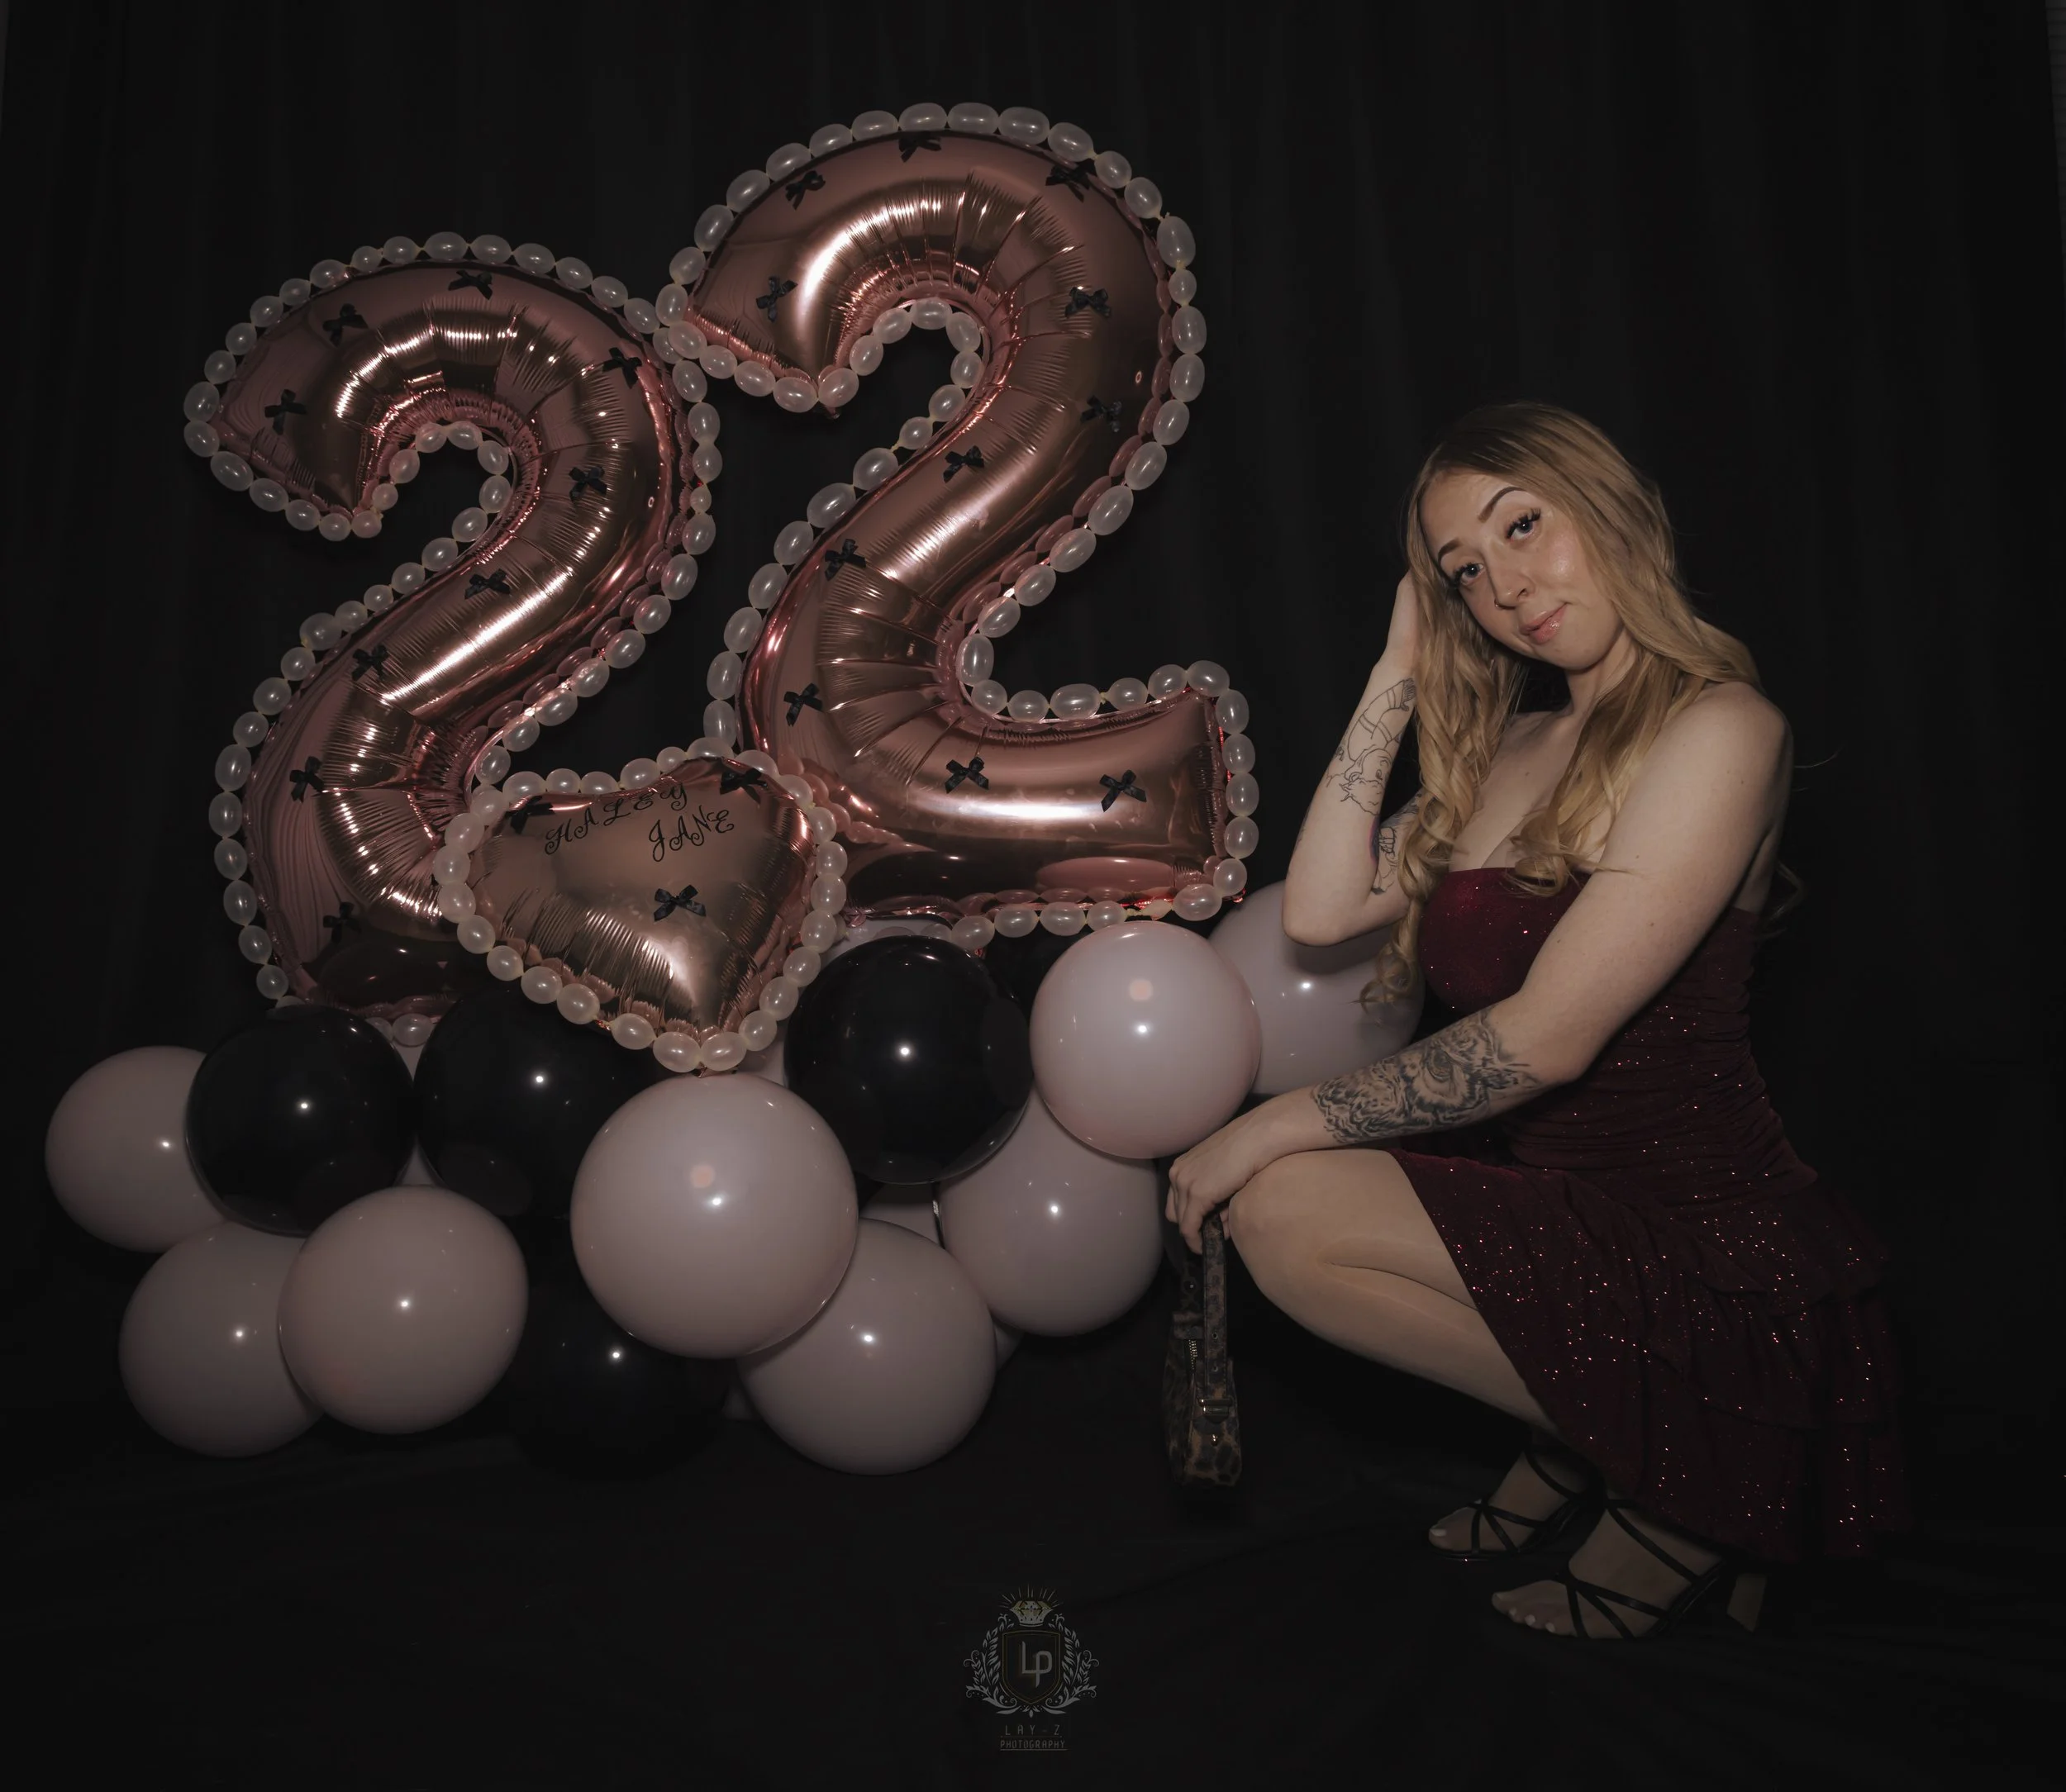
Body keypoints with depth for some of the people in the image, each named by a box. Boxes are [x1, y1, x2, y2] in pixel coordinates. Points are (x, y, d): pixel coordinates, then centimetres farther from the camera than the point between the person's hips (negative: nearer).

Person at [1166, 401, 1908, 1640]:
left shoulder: (1719, 728, -14)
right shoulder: (1510, 749, 11)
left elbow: (1546, 1038, -20)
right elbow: (1320, 913, 0)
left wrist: (1287, 1124, -14)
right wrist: (1399, 676, 3)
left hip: (1699, 1244, -8)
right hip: (1558, 1202, 8)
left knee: (1283, 1207, -17)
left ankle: (1667, 1481, 0)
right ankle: (1581, 1437, 10)